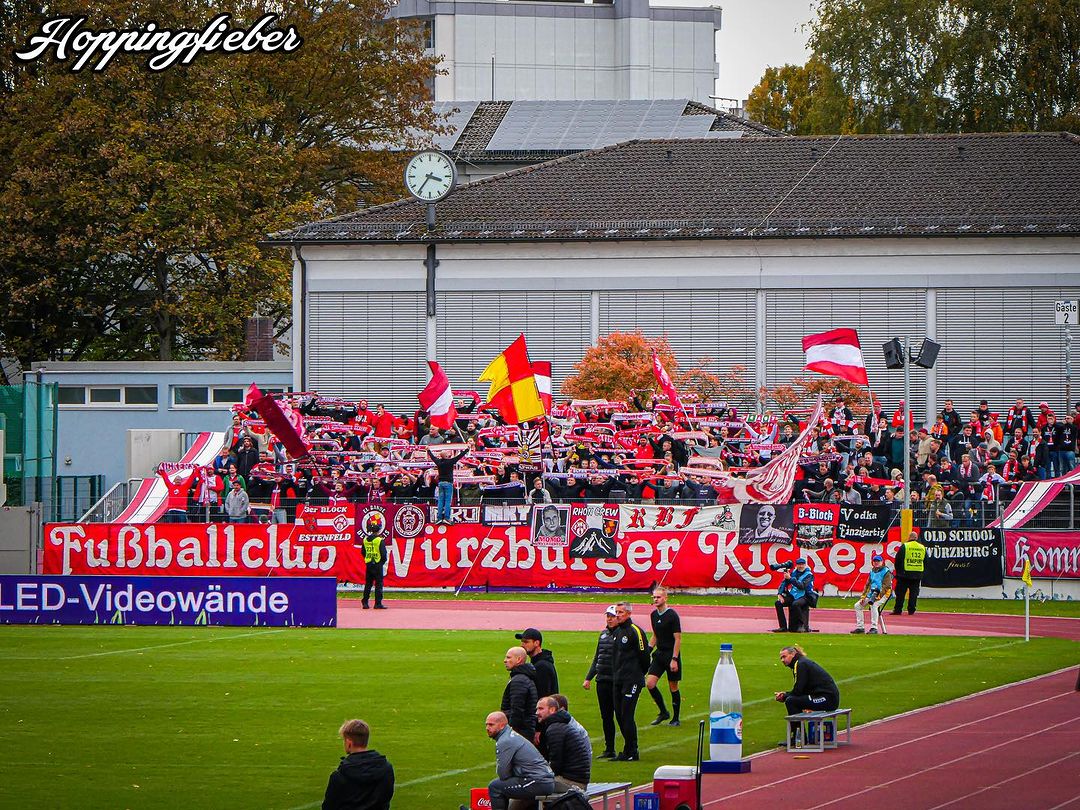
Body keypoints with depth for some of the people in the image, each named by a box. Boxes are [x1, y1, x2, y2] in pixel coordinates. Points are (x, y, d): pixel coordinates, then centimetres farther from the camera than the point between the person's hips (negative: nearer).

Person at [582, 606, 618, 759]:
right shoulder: (604, 634, 15)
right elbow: (597, 658, 23)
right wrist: (588, 678, 19)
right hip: (602, 682, 7)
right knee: (606, 717, 9)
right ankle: (609, 750, 16)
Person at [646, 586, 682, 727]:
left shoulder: (672, 615, -13)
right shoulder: (653, 615, 8)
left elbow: (678, 639, -13)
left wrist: (674, 659, -18)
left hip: (671, 654, -6)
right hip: (659, 653, 6)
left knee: (673, 687, 2)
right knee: (649, 683, -6)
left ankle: (676, 719, 14)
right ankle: (663, 712, 10)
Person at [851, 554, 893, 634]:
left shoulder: (886, 572, -6)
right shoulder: (872, 572, 16)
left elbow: (885, 586, -14)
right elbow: (868, 585, 17)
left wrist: (878, 597, -23)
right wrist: (863, 597, 6)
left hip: (883, 594, -8)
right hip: (871, 594, 8)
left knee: (873, 605, -34)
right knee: (857, 605, 1)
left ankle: (874, 628, -32)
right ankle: (860, 627, 2)